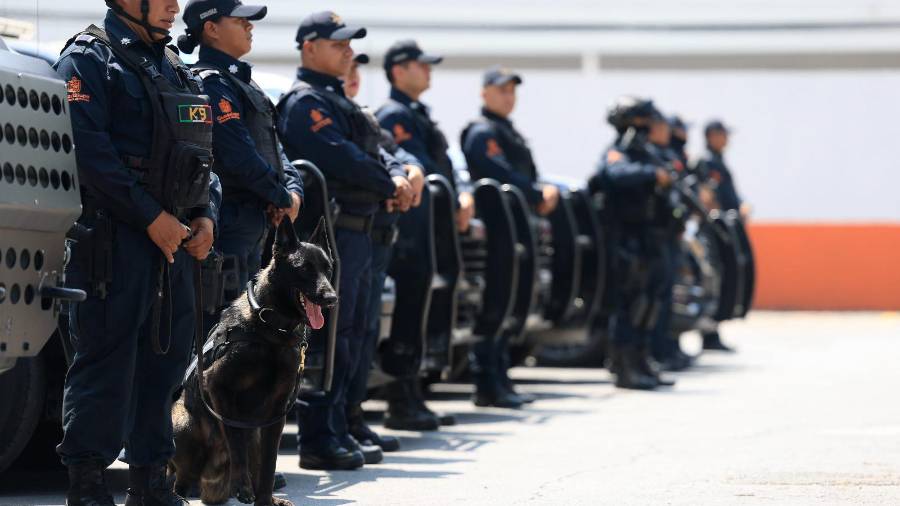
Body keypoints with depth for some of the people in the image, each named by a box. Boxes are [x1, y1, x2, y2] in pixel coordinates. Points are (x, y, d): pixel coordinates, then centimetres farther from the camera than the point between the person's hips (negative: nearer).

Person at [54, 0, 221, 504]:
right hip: (113, 236, -8)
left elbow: (203, 154, 24)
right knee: (106, 357, -8)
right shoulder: (88, 59, -5)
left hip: (175, 235, 8)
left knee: (167, 356, 8)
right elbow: (90, 149, -15)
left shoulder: (176, 69, 21)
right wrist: (151, 216, -17)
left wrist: (205, 215, 6)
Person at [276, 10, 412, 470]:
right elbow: (338, 157, -21)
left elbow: (373, 151, 18)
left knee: (350, 332, 14)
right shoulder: (305, 101, -10)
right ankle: (318, 440, -7)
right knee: (329, 332, -9)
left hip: (355, 231, 10)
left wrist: (397, 174, -3)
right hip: (329, 230, -10)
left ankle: (336, 432, 20)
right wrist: (390, 185, -13)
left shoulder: (337, 101, 22)